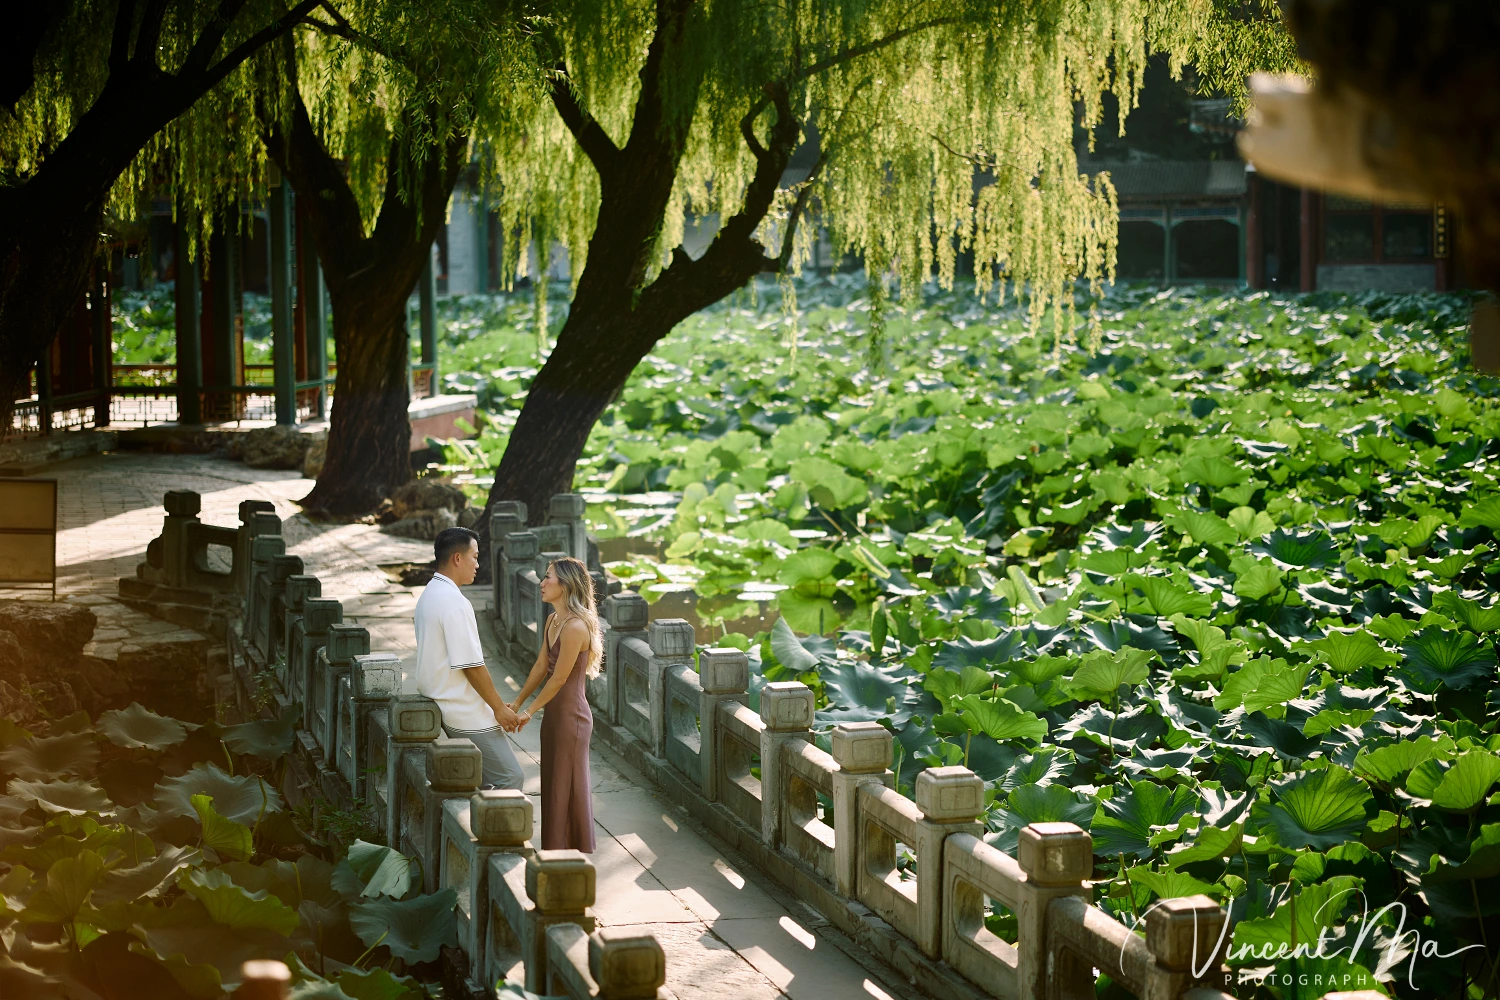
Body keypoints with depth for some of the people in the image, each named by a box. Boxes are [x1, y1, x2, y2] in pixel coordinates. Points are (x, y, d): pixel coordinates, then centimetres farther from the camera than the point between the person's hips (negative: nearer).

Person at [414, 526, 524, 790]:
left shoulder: (429, 595, 13)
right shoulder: (454, 602, -20)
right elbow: (471, 664, -21)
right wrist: (499, 707, -12)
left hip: (442, 706, 10)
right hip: (468, 715, -10)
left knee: (483, 780, 14)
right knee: (510, 777, -7)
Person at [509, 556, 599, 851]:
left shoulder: (576, 627, -22)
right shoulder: (552, 621, 7)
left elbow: (559, 678, -19)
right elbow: (541, 666, 14)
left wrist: (529, 711, -10)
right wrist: (517, 702, 13)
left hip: (571, 715, -9)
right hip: (554, 714, 9)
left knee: (567, 788, 1)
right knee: (553, 785, 16)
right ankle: (555, 853, 26)